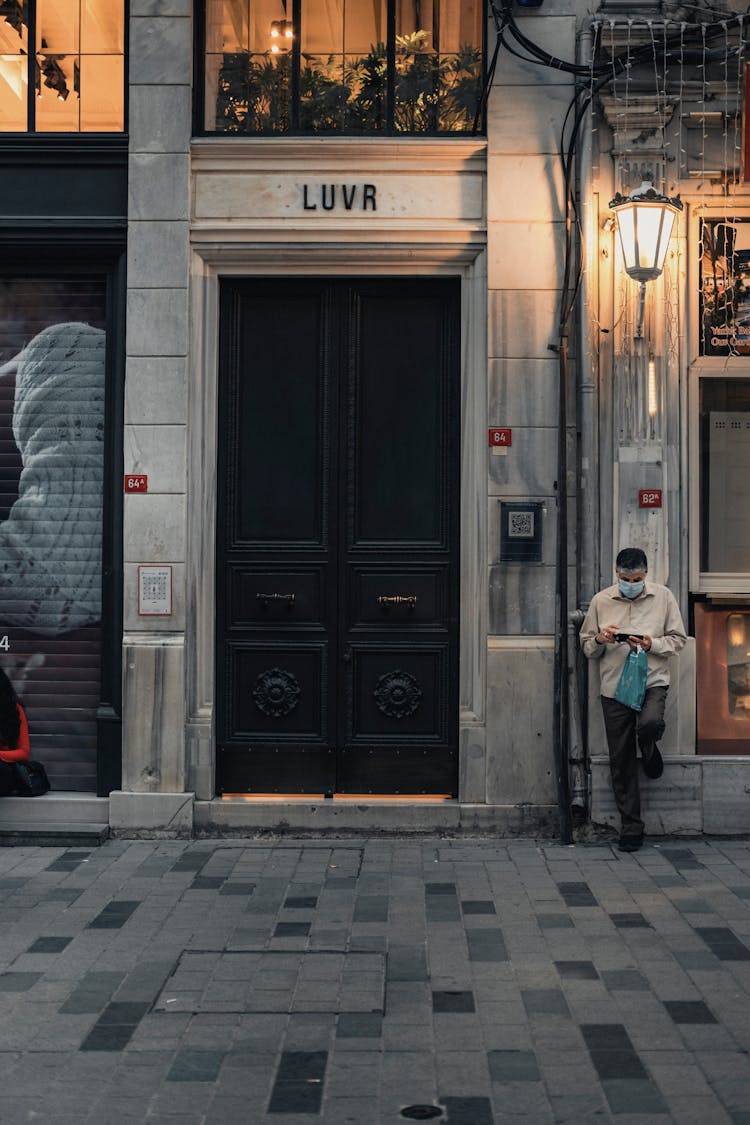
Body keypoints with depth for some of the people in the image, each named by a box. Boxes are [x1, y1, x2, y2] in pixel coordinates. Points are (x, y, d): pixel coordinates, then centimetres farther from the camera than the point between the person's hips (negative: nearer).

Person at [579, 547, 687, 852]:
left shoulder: (663, 597, 5)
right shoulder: (600, 601, 7)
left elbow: (678, 639, 7)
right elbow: (587, 647, 12)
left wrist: (652, 644, -12)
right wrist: (600, 640, -11)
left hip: (653, 681, -1)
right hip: (614, 687, 2)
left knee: (650, 723, -33)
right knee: (621, 762, 2)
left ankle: (650, 754, 6)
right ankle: (630, 828, 13)